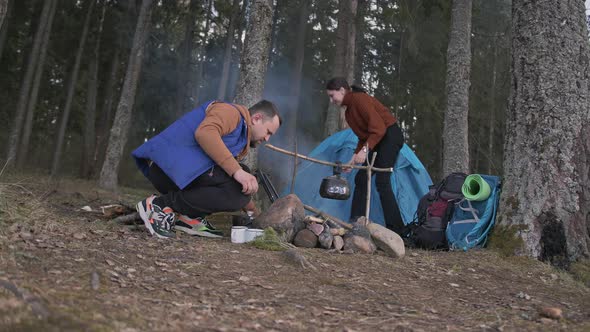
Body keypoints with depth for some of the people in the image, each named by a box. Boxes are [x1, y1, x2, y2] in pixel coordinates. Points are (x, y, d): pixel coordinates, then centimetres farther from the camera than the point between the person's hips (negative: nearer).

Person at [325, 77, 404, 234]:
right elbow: (364, 136, 19)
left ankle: (396, 228, -11)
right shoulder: (349, 111, 14)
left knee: (382, 182, -15)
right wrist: (355, 156, 9)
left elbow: (378, 128, -23)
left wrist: (365, 150, -28)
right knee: (361, 179, 7)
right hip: (377, 141, 10)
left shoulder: (360, 99, -15)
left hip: (390, 136, -10)